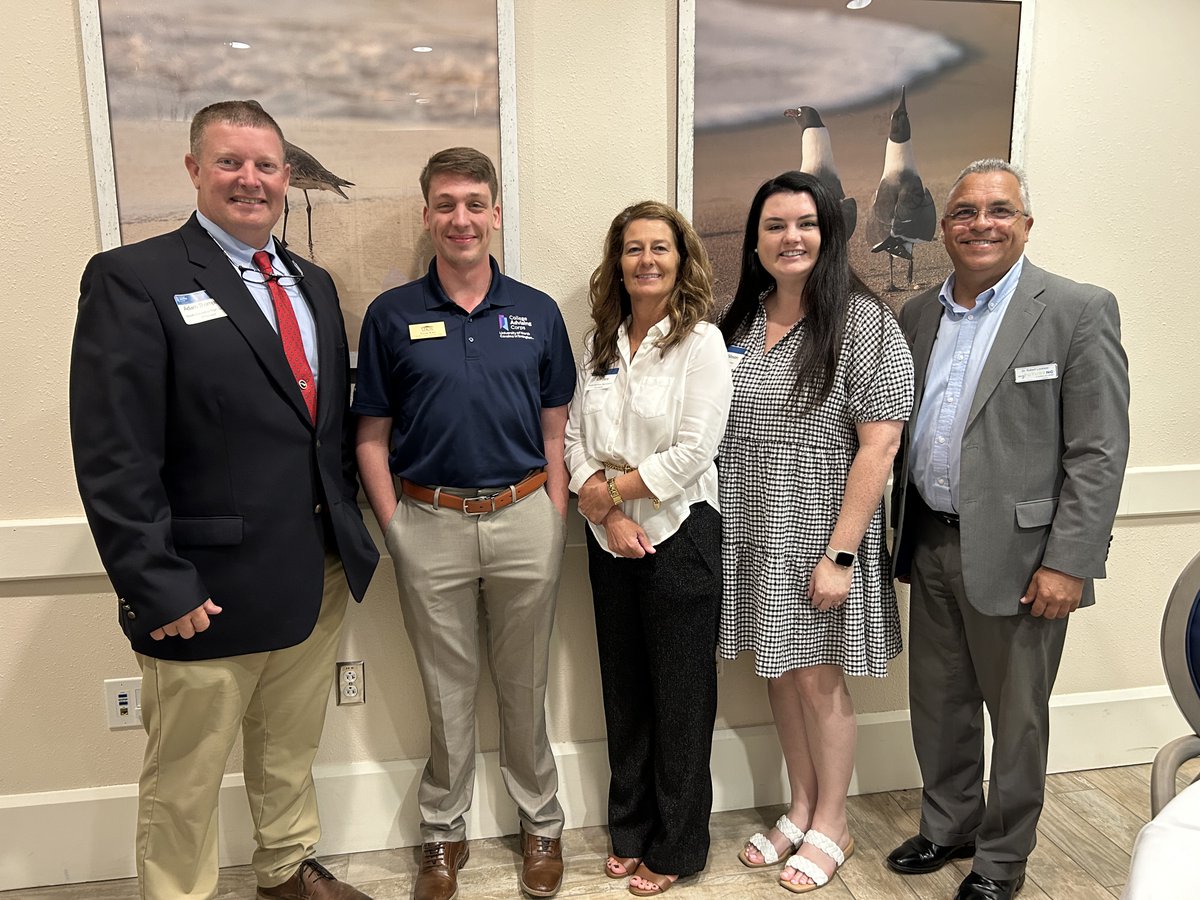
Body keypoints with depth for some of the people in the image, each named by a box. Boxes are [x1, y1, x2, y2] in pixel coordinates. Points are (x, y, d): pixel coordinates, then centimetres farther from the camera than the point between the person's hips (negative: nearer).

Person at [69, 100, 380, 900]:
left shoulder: (314, 283, 11)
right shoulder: (132, 279, -10)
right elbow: (113, 459, -15)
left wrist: (351, 533, 8)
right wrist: (158, 588, -17)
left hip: (319, 577, 6)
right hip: (207, 591, -6)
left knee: (292, 749, 24)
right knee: (185, 780, 13)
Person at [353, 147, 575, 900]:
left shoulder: (538, 313, 3)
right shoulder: (391, 316, 0)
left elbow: (555, 429, 6)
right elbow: (372, 438, 2)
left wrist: (556, 519, -1)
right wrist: (394, 525, -4)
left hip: (524, 519, 1)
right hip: (430, 525, 0)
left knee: (525, 685, 15)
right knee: (448, 691, 14)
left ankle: (542, 823, 34)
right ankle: (444, 832, 34)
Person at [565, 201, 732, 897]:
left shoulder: (702, 341, -8)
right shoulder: (600, 344, 8)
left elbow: (692, 451, -16)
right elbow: (574, 440, 4)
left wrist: (611, 491, -10)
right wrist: (606, 512, -11)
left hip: (679, 535, -5)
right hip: (610, 539, 5)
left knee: (680, 699, 8)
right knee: (624, 691, 16)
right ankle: (631, 832, 34)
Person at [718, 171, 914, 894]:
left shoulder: (864, 322, -10)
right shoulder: (739, 323, 6)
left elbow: (879, 446, -14)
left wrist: (839, 555, -17)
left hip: (819, 536, -5)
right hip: (752, 535, 5)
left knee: (818, 679, 7)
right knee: (782, 675, 16)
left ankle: (832, 826, 31)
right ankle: (801, 810, 36)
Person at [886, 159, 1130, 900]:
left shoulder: (1079, 311, -9)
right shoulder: (918, 315, 8)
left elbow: (1099, 452, -12)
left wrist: (1068, 563, -16)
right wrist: (898, 532, 10)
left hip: (1017, 555, -5)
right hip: (931, 547, 5)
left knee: (1016, 718, 11)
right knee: (938, 704, 18)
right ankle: (949, 827, 40)